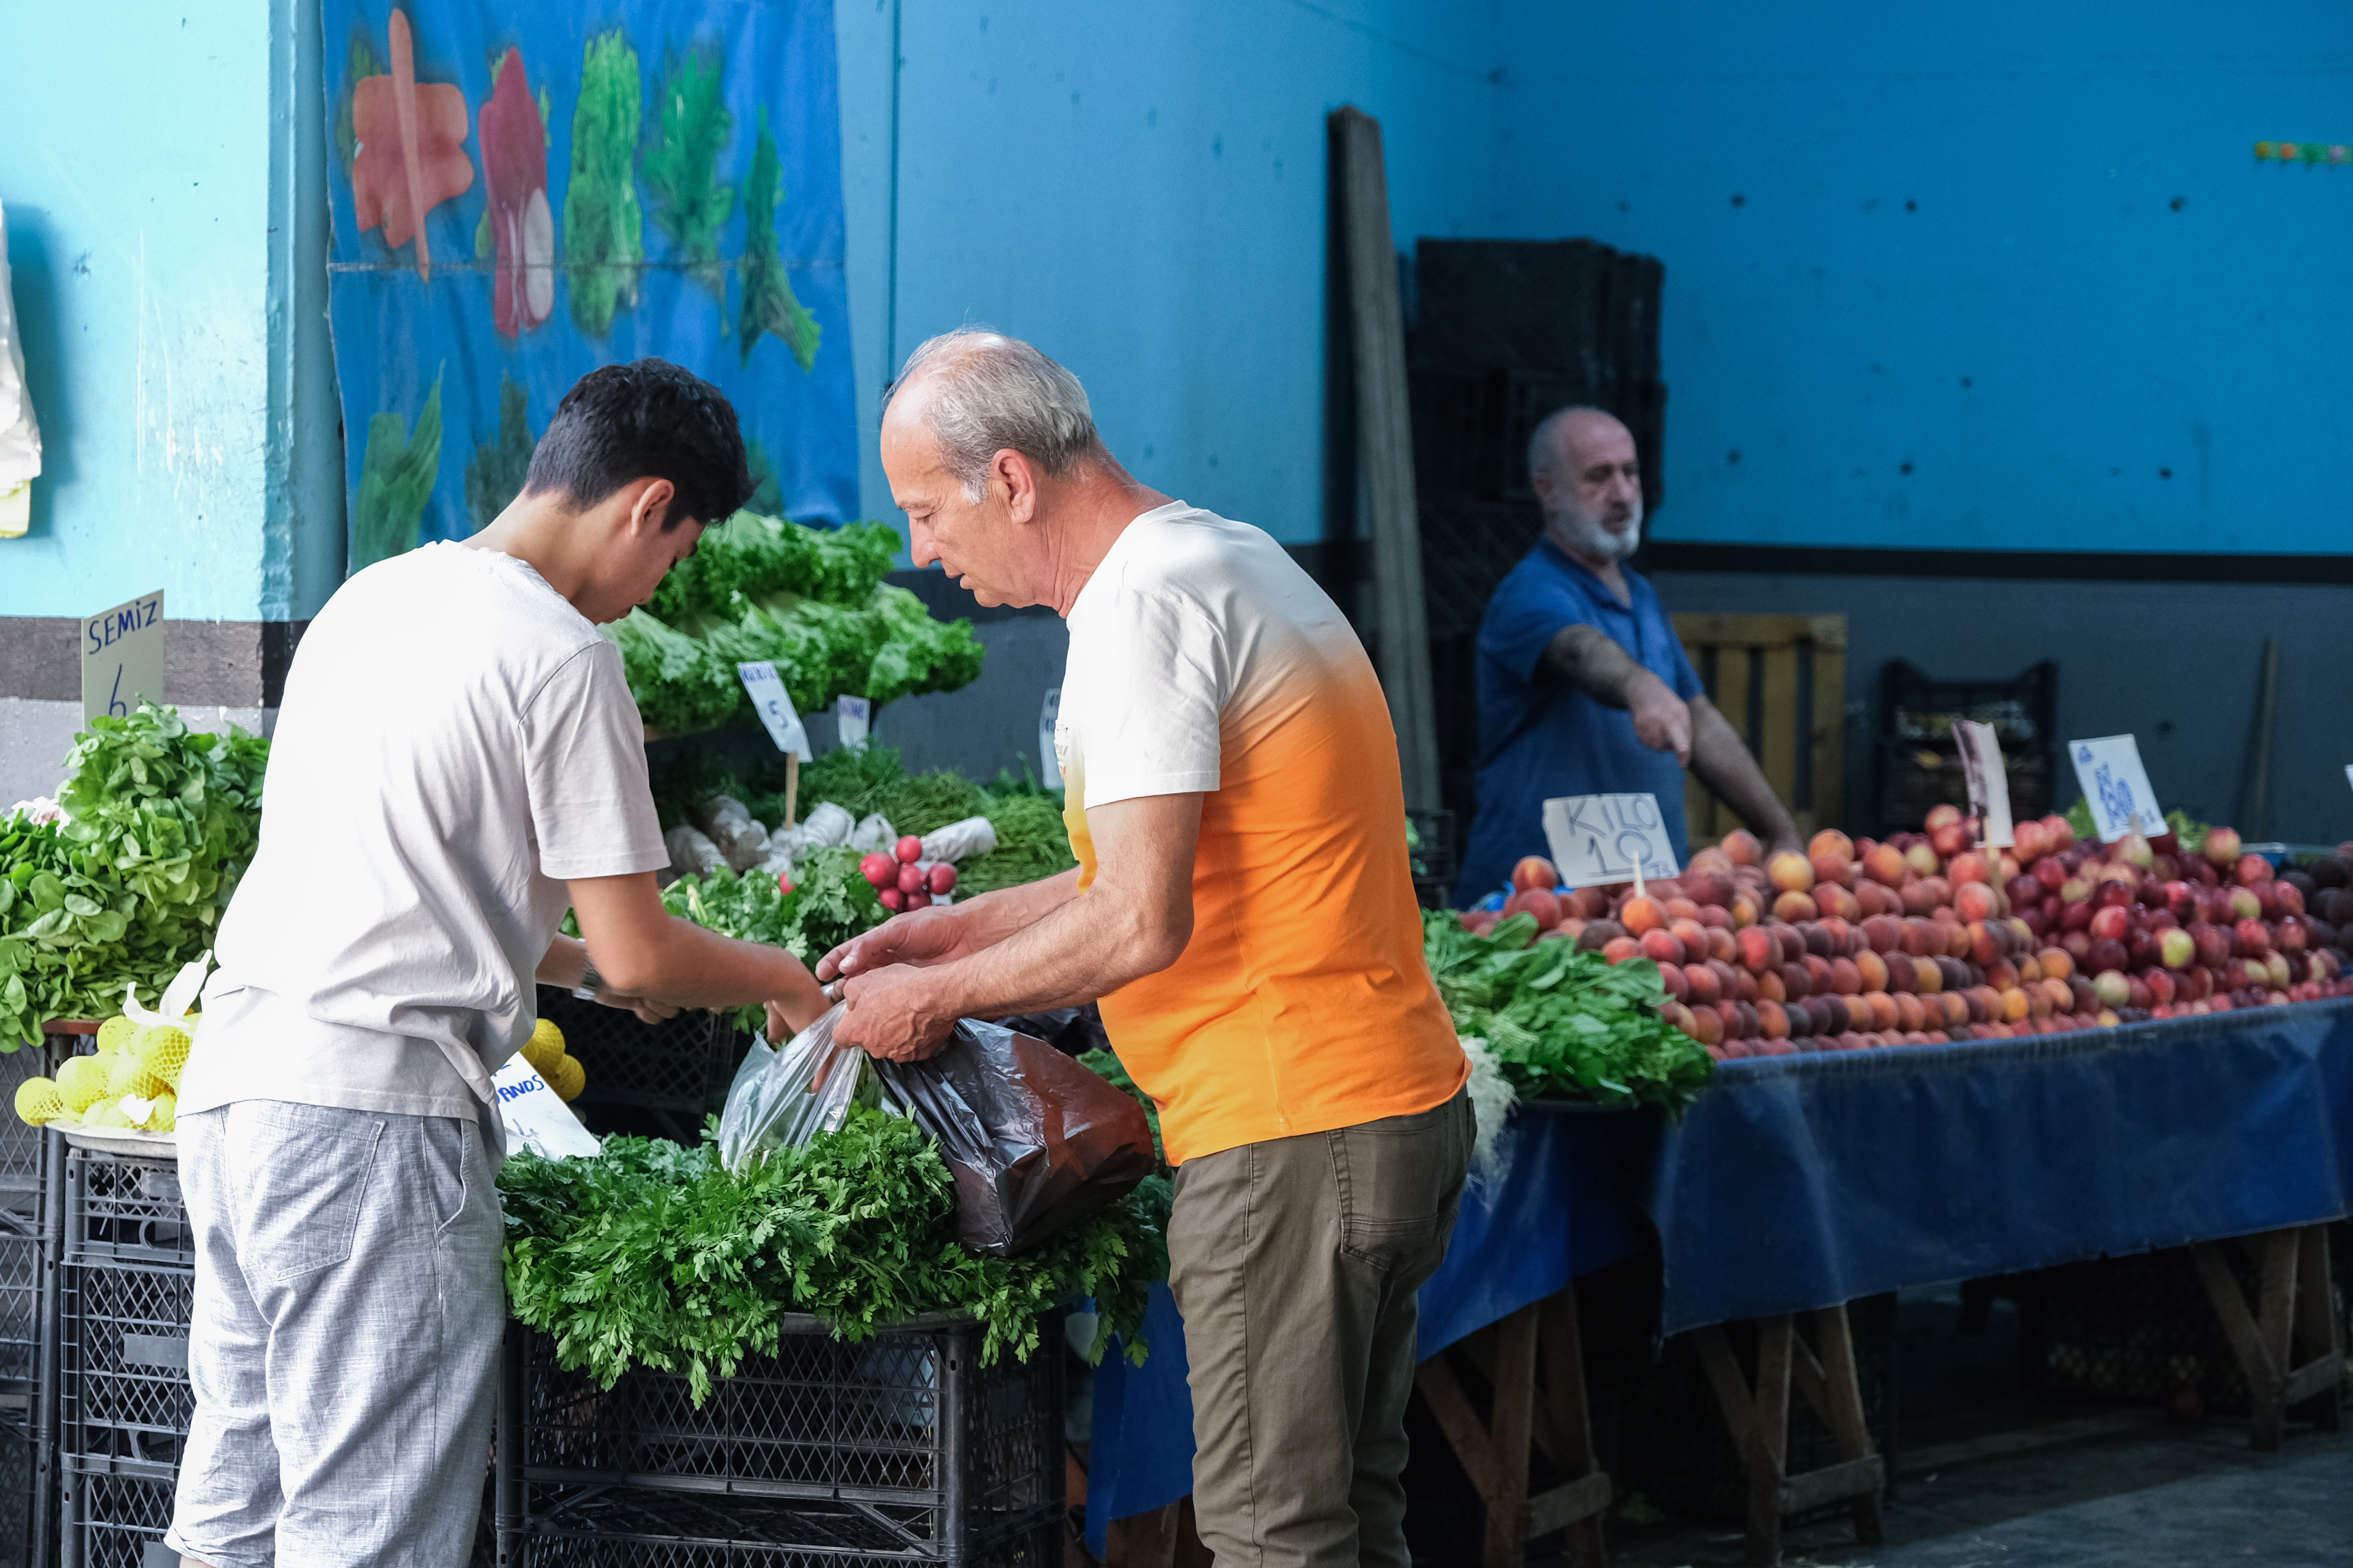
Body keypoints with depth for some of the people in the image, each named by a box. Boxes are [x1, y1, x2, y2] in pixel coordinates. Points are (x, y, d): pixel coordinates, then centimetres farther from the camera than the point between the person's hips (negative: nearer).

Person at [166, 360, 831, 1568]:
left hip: (231, 1089, 9)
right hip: (372, 1120, -9)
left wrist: (583, 966, 29)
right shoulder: (560, 653, -9)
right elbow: (639, 957, -7)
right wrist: (780, 982, 12)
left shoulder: (373, 596, 16)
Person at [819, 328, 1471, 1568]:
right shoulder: (1223, 558, 17)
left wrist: (937, 996, -7)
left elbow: (1140, 925, -21)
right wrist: (951, 931, 21)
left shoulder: (1143, 604, -16)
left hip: (1289, 1137, -11)